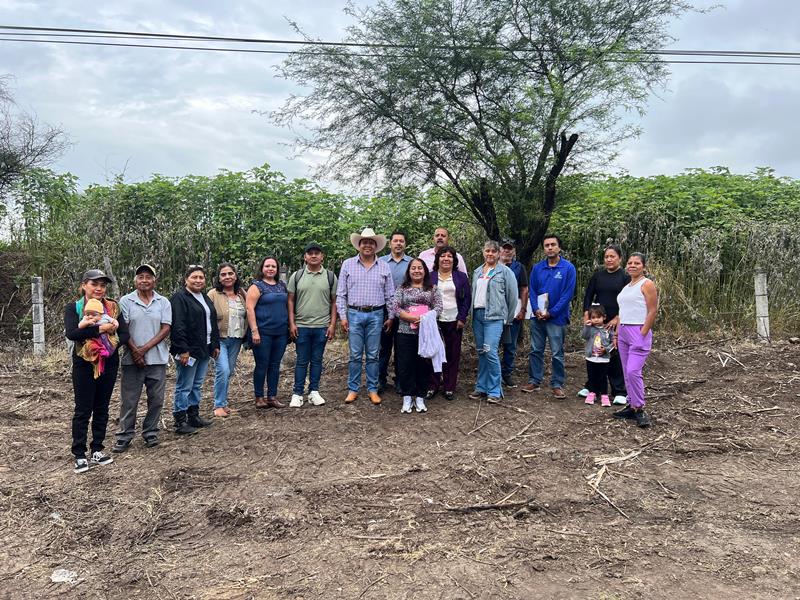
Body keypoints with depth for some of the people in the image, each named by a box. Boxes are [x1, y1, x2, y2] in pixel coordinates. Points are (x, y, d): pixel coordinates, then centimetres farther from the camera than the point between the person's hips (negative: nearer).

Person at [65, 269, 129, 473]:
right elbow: (71, 333, -18)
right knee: (83, 410, 2)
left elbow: (124, 334, -1)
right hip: (84, 364, -3)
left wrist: (112, 344, -18)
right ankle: (79, 455, 11)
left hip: (109, 364, 3)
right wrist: (101, 329, -22)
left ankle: (97, 451, 21)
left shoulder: (113, 307, 6)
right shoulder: (73, 308, -2)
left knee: (101, 409, 11)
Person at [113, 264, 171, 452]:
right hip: (132, 359, -1)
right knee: (129, 400, 4)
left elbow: (166, 328, -3)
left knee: (156, 399, 8)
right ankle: (125, 435, 16)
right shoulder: (126, 301, 2)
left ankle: (150, 433, 22)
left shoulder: (163, 302, 4)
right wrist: (135, 351, -12)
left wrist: (145, 348, -12)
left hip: (157, 359, 1)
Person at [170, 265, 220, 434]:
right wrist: (183, 350, -22)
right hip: (188, 350, -8)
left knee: (197, 385, 15)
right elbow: (177, 326, -18)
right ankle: (180, 423, 5)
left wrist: (215, 345, 17)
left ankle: (194, 416, 25)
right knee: (184, 387, -2)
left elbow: (213, 323, 22)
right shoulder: (179, 298, -11)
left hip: (204, 350, 8)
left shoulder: (205, 298, 16)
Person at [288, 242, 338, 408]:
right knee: (301, 361, 5)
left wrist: (332, 324, -2)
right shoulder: (296, 276, 4)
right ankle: (297, 394, 13)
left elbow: (334, 302, 4)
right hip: (301, 326, -1)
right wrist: (292, 323, -3)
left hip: (322, 326, 1)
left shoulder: (330, 276, 5)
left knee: (317, 360, 9)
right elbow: (291, 301, 4)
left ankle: (314, 391, 20)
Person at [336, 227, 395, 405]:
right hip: (354, 314, -1)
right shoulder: (348, 264, 3)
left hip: (376, 315, 1)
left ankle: (373, 390, 15)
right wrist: (342, 316, -3)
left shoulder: (384, 267, 6)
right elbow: (341, 294, 3)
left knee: (373, 355, 6)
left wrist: (390, 317, 5)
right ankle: (353, 389, 13)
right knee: (355, 355, 3)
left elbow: (390, 295, 9)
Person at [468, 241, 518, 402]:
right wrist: (472, 313, 15)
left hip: (494, 316, -6)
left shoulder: (505, 272, -2)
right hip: (477, 315, 6)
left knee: (490, 351, -15)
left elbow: (513, 296, -1)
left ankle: (494, 390, -4)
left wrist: (508, 318, 3)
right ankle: (481, 387, 18)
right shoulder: (477, 271, 16)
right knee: (480, 352, 9)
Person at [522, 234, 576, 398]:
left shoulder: (568, 268, -6)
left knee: (557, 354, 4)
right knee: (536, 350, 11)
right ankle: (534, 381, 22)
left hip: (557, 317, -4)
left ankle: (557, 384, 14)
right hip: (537, 316, 4)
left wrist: (551, 312, -14)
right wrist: (536, 310, -10)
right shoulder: (537, 268, 5)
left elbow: (568, 294, -10)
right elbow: (532, 290, 5)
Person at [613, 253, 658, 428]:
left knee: (633, 371, -16)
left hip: (639, 332, -8)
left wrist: (642, 333, -17)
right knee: (627, 373, 9)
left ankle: (639, 409, -7)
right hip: (623, 332, 8)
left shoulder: (647, 285, -5)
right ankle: (632, 406, 16)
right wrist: (617, 333, 16)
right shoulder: (626, 287, 18)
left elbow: (652, 311, -12)